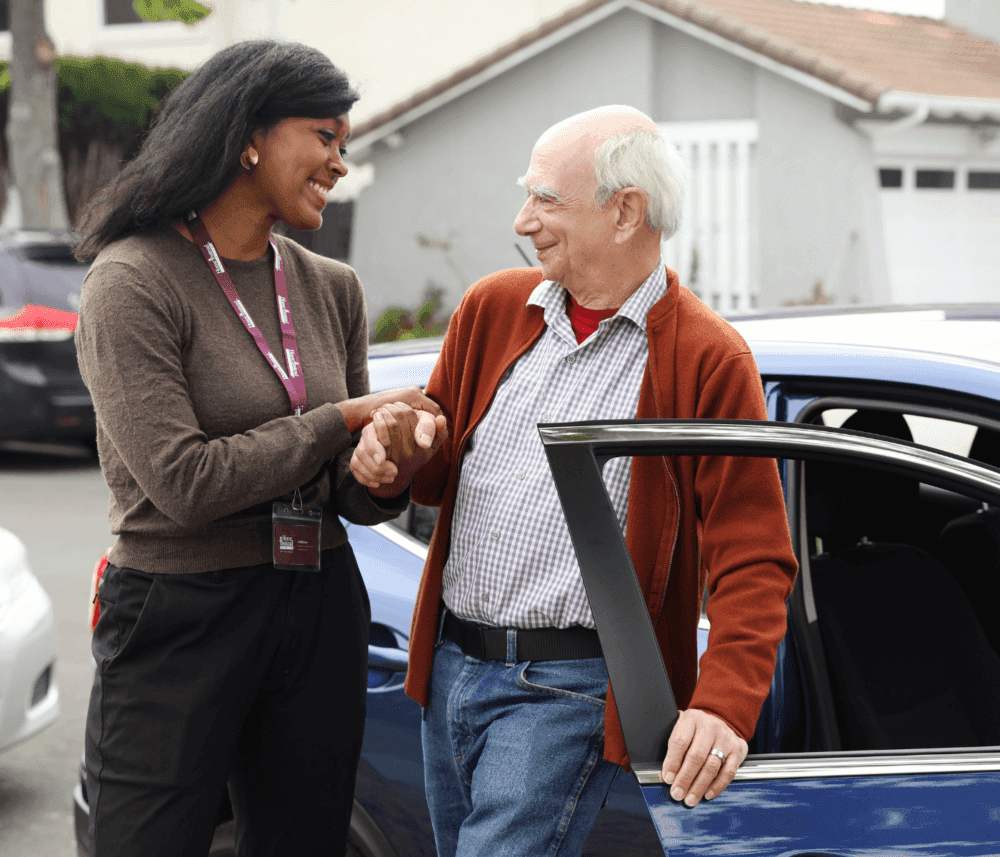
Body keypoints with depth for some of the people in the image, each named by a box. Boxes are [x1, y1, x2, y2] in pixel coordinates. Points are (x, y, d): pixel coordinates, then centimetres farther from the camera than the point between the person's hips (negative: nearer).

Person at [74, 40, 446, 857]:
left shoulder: (332, 290, 8)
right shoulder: (134, 282, -11)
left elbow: (348, 496, 11)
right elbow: (184, 483, -19)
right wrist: (343, 419, -11)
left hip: (320, 618, 6)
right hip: (178, 626, -6)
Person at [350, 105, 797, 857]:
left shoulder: (709, 363, -9)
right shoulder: (492, 309, 9)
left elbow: (753, 562, -11)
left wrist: (724, 706, -26)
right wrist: (391, 450, -5)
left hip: (570, 690, -6)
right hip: (449, 668, 7)